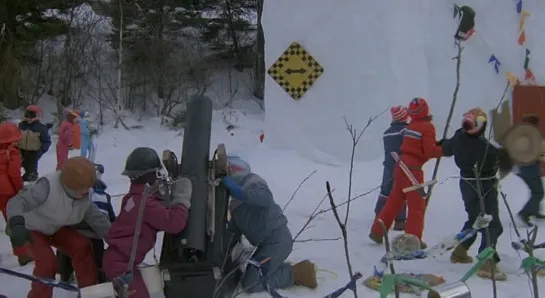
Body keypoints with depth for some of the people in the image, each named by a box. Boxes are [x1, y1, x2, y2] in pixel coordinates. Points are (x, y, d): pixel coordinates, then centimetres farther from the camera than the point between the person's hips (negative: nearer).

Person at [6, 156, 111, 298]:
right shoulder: (47, 186, -38)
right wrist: (17, 224, -62)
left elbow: (97, 219, -8)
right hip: (31, 228, -5)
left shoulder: (84, 198, -17)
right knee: (47, 261, -25)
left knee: (82, 246, -16)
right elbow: (18, 202, -44)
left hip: (56, 228, 5)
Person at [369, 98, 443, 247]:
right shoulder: (427, 127, -10)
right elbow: (430, 151, -16)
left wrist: (437, 145, 11)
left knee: (394, 201, 15)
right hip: (413, 169, -7)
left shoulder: (410, 126, 12)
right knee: (417, 205, 3)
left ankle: (377, 231, 18)